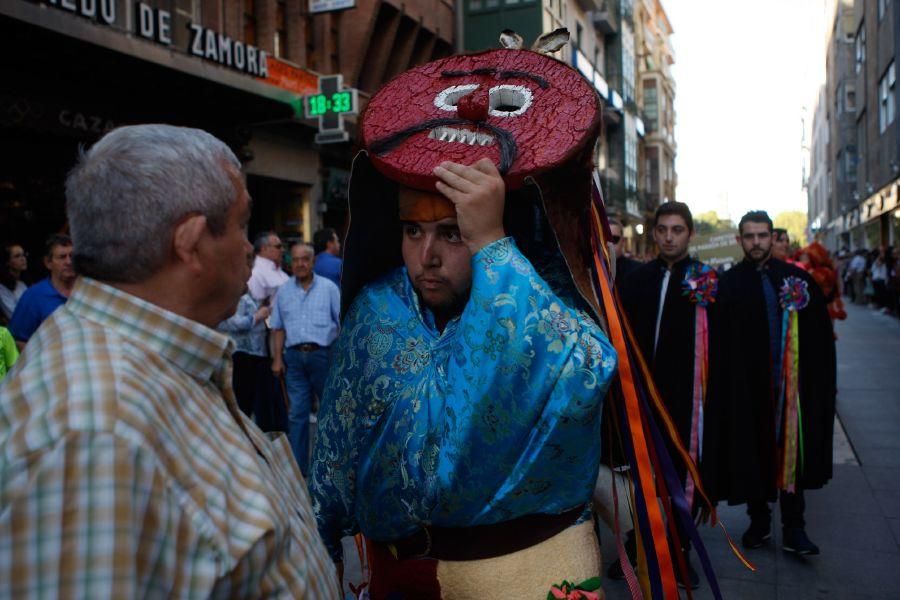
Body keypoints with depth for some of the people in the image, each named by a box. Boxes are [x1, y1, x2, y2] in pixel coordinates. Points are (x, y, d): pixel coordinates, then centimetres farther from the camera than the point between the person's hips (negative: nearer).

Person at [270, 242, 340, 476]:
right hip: (294, 356, 2)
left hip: (323, 354, -2)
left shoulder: (328, 288, 2)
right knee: (296, 413, 4)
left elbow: (342, 322, 1)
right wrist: (277, 358, 5)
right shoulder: (284, 291, 10)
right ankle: (298, 466, 11)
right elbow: (278, 328, 12)